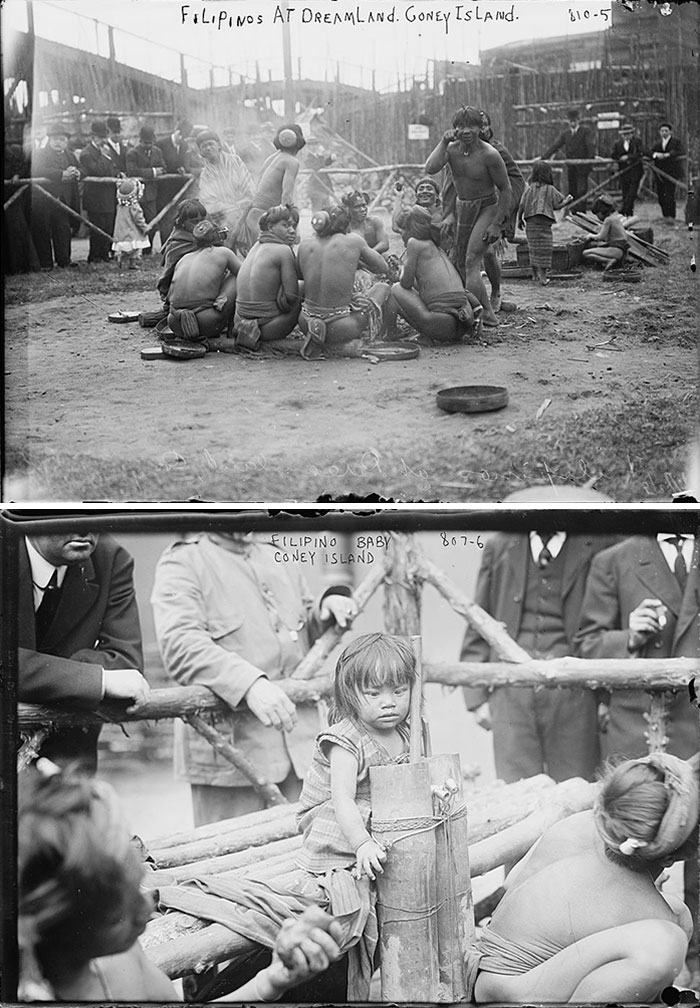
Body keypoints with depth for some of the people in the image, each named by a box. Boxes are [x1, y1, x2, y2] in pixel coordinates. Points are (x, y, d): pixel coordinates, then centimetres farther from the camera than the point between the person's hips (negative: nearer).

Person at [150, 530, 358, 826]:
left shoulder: (275, 559, 19)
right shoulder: (182, 562, -3)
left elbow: (308, 632, 32)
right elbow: (180, 645, -20)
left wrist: (328, 606, 8)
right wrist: (250, 684, -33)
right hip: (229, 746, -6)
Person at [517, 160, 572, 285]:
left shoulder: (529, 189, 6)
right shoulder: (550, 189, -2)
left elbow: (521, 206, 4)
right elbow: (557, 205, 2)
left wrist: (519, 219, 15)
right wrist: (567, 201, 19)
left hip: (530, 222, 4)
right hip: (543, 222, -4)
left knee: (534, 248, 15)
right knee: (544, 248, -1)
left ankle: (535, 274, 25)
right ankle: (542, 276, -6)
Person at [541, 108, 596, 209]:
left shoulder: (586, 131, 0)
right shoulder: (565, 133, 12)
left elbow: (591, 145, -12)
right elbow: (555, 146, 6)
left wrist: (592, 157, -31)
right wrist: (543, 157, -4)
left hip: (583, 164, -4)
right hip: (570, 166, 4)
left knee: (581, 190, -10)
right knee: (572, 190, 6)